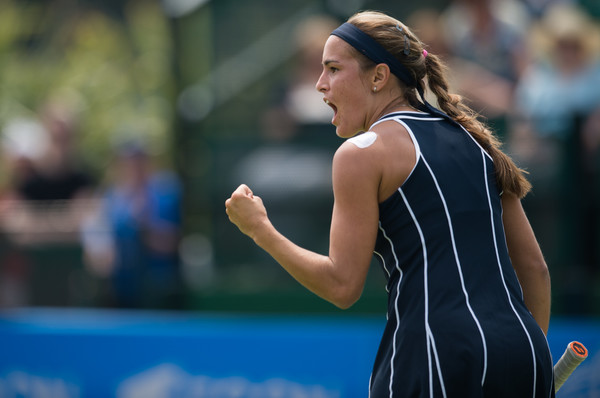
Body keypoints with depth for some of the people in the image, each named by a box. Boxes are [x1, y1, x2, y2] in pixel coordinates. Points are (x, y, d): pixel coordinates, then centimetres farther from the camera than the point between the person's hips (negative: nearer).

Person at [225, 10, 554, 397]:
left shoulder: (362, 152, 0)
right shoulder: (474, 140, 19)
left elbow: (342, 285, -4)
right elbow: (535, 268, 18)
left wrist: (259, 229, 8)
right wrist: (532, 365, 25)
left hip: (436, 355, -6)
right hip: (524, 354, 6)